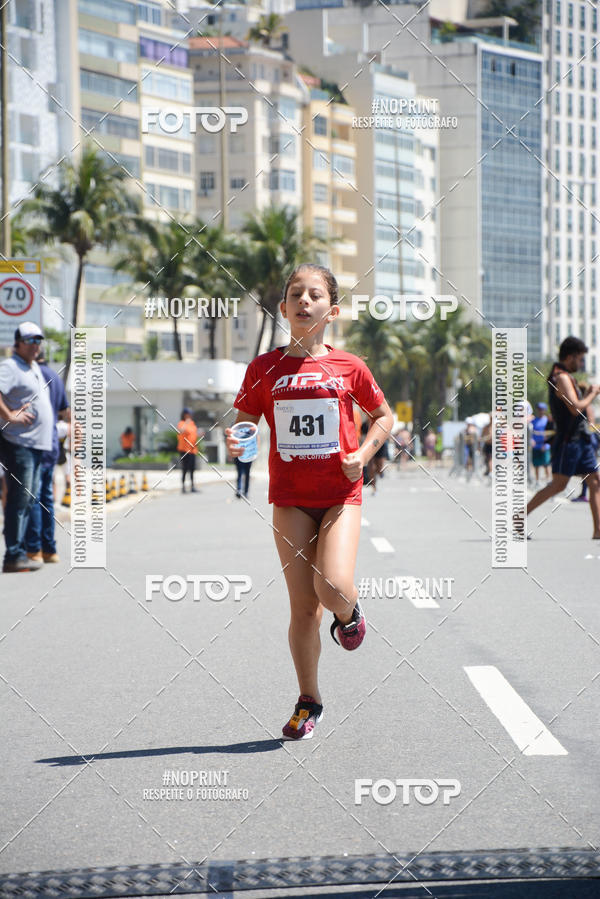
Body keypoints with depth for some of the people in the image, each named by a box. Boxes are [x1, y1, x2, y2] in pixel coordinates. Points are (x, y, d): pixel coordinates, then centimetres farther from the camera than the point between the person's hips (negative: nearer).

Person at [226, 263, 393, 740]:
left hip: (341, 492, -1)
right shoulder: (266, 367, 2)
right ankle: (308, 701, 18)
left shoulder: (348, 367, 1)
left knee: (333, 586, -20)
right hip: (290, 496, 1)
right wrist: (235, 442, -17)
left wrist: (364, 453, -3)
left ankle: (349, 612, 19)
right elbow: (244, 424, 6)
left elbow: (384, 416, 13)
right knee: (303, 604, 2)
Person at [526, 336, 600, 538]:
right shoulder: (561, 378, -14)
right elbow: (575, 408, -23)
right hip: (568, 440, -10)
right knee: (558, 484, -9)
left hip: (581, 438, 10)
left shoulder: (566, 377, 19)